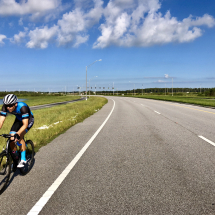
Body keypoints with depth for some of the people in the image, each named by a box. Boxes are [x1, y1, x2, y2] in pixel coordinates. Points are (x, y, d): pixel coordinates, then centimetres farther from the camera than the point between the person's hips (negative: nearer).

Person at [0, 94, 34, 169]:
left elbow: (25, 125, -43)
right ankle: (15, 158, 13)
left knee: (20, 137, -27)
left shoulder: (22, 107, -40)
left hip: (28, 120, -5)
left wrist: (17, 134, -56)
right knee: (11, 138, -9)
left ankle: (23, 159, -16)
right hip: (18, 119, 5)